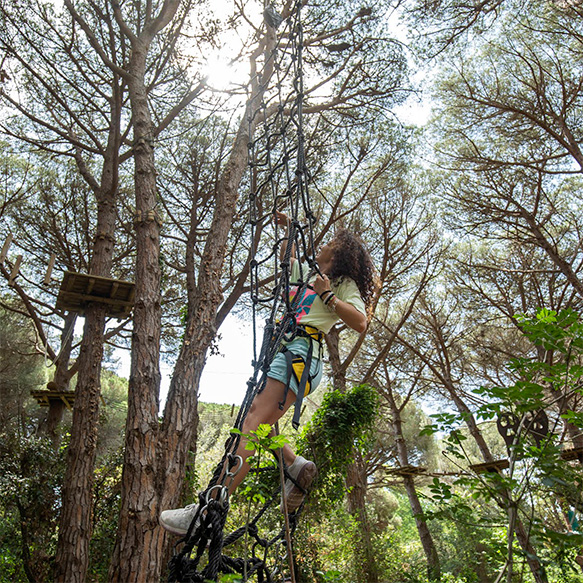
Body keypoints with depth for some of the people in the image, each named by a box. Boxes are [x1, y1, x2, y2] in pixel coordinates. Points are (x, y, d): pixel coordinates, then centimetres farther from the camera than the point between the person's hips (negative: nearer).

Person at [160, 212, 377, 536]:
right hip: (281, 350, 10)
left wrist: (328, 296, -8)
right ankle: (296, 465, -2)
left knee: (255, 423, -24)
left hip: (300, 353, -10)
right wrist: (289, 230, 39)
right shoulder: (310, 275, 33)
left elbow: (360, 323, -6)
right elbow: (288, 257, 52)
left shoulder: (344, 284, 10)